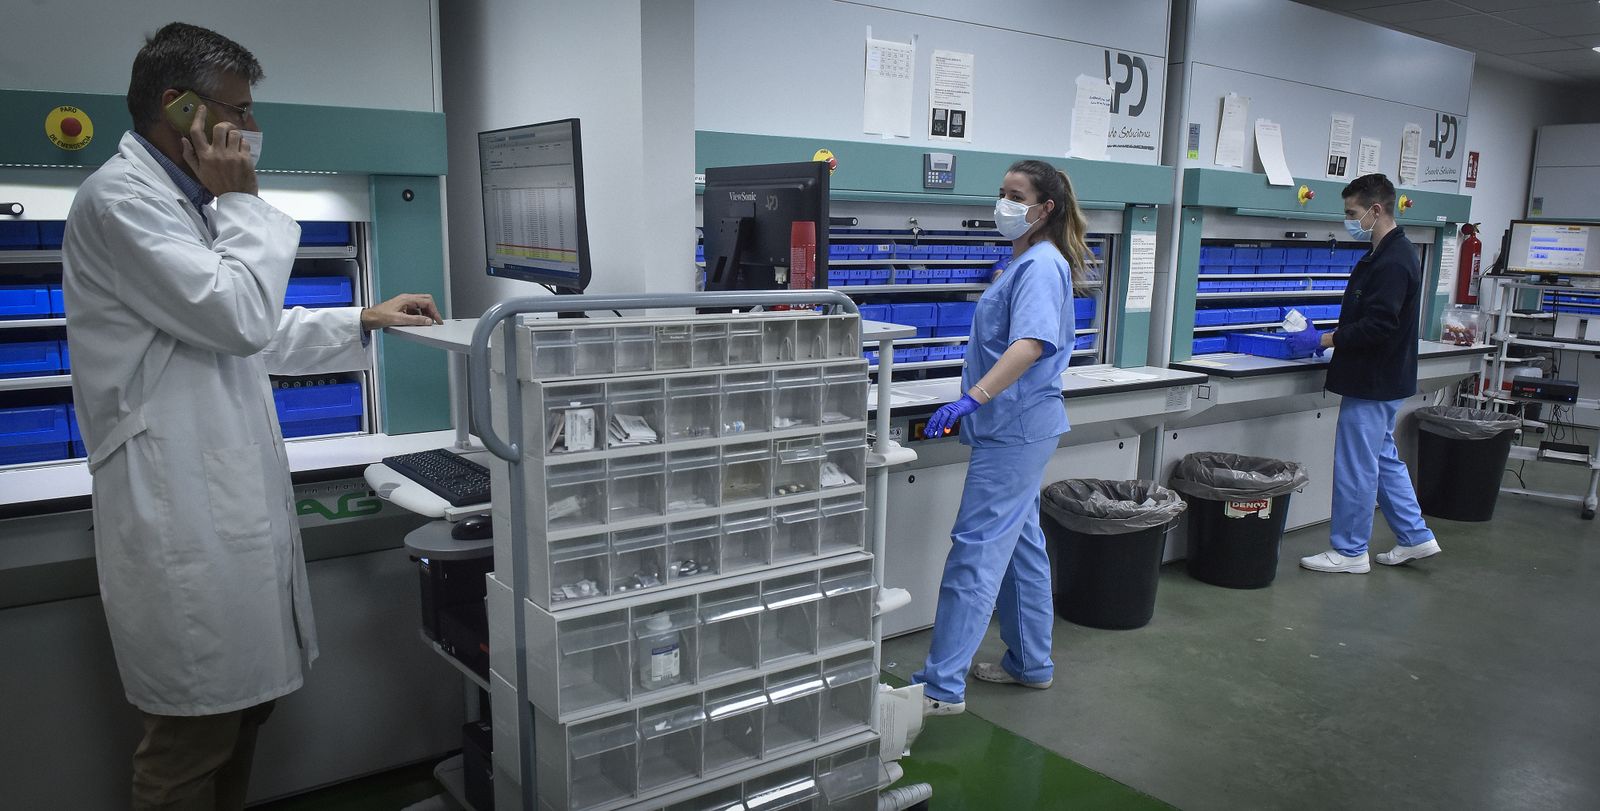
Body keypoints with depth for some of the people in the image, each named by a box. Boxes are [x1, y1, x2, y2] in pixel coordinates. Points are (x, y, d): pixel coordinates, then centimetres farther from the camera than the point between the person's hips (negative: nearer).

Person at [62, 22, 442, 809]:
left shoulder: (179, 200, 18)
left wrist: (364, 321, 20)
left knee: (242, 707, 17)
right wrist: (240, 201, -7)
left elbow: (245, 337, 24)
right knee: (194, 739, 1)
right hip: (182, 516, -10)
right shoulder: (121, 197, -13)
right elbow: (239, 316, -20)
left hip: (231, 502, 10)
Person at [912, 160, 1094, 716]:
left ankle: (943, 686, -6)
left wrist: (974, 398, -39)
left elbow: (1031, 344, -30)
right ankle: (1030, 663, 29)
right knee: (1021, 545, 17)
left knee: (976, 550, -10)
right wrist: (979, 400, 29)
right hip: (1016, 426, 11)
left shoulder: (1040, 266, -14)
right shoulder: (1027, 261, 17)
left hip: (1016, 429, -11)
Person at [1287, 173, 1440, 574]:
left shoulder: (1393, 262, -20)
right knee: (1383, 459, 19)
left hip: (1373, 383, -11)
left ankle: (1349, 551, 10)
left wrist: (1323, 339, -19)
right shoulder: (1390, 254, 12)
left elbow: (1377, 327, -26)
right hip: (1381, 379, 11)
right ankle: (1416, 537, 29)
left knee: (1355, 466, -1)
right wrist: (1329, 337, 12)